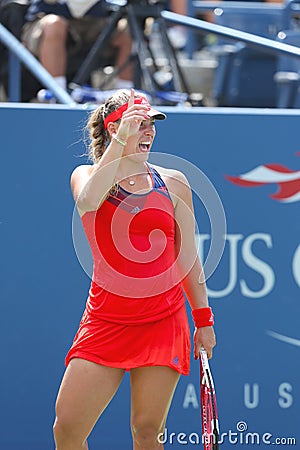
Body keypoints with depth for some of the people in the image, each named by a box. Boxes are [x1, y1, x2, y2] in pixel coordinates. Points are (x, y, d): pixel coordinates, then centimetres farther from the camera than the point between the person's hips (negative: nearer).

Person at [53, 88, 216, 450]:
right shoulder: (86, 175, 4)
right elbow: (88, 200, -22)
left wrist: (203, 319, 13)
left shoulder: (174, 183, 7)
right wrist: (121, 140, -24)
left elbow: (187, 257, 14)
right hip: (105, 321, -1)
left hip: (164, 321, 1)